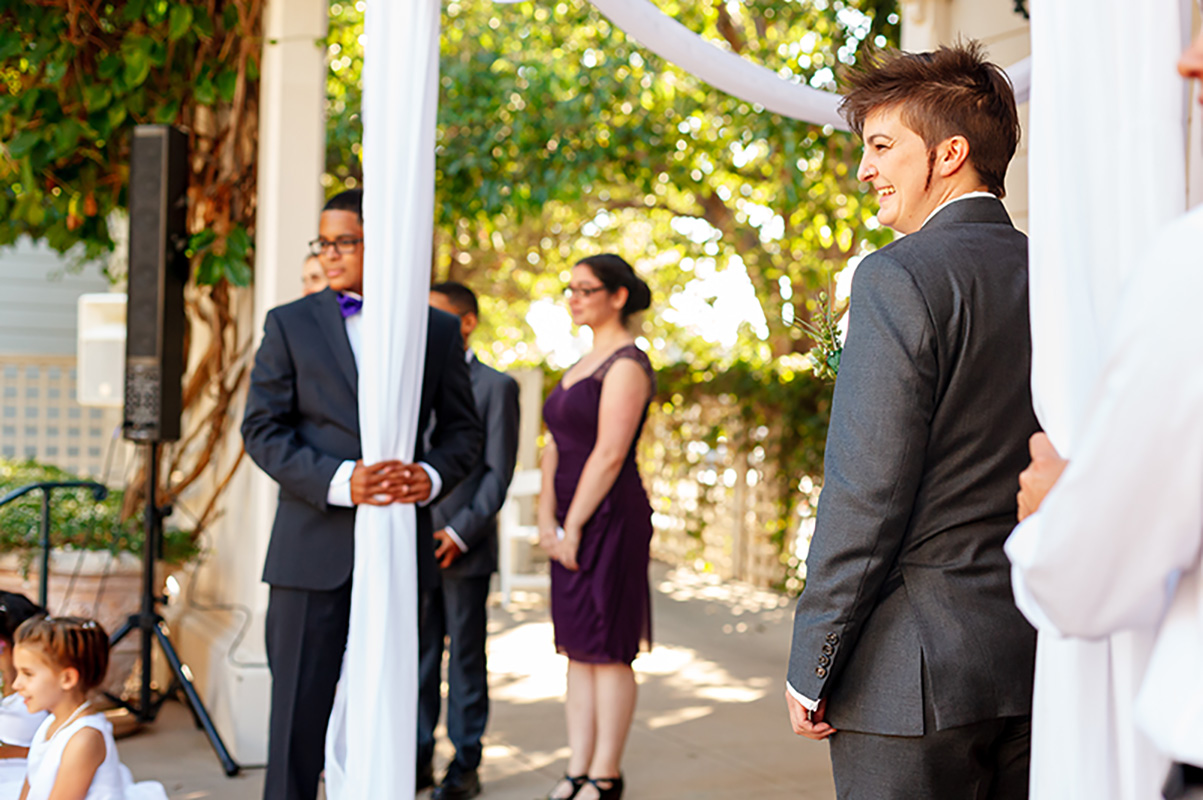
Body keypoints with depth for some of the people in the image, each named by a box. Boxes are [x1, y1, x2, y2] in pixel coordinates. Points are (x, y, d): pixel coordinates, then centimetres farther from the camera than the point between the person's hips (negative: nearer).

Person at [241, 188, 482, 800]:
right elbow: (262, 429, -2)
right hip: (315, 548, -2)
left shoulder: (438, 331, 8)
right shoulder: (291, 324, 4)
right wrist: (339, 481, -17)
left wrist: (432, 475, -10)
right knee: (300, 710, -1)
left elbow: (462, 429, 13)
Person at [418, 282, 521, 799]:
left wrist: (461, 533, -13)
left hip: (466, 545, -4)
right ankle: (419, 757, 14)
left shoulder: (496, 386, 0)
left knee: (466, 656, 2)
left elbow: (498, 473, -5)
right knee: (419, 654, 7)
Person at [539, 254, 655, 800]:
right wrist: (546, 517, 2)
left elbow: (609, 454, -17)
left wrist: (573, 525, -14)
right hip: (571, 521, 9)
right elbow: (556, 445, 14)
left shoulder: (626, 364, -11)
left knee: (607, 650, -3)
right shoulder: (583, 364, 17)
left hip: (609, 517, -9)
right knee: (577, 649, 10)